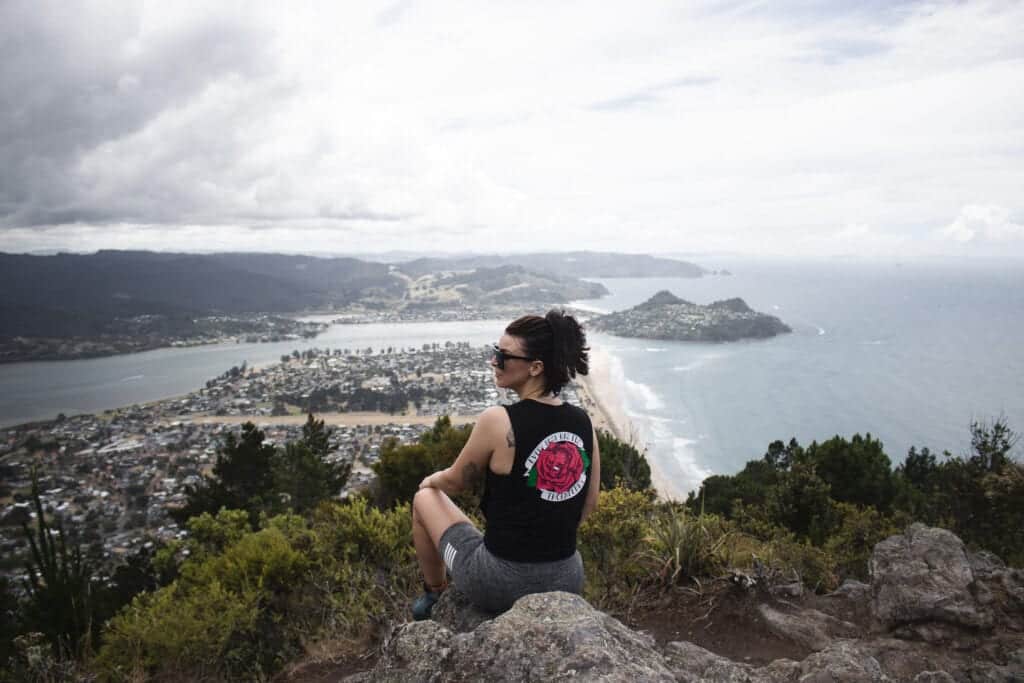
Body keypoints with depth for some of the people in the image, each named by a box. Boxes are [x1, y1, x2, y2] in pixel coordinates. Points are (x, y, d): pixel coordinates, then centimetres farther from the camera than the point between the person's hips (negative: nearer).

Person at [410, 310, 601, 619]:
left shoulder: (498, 421, -21)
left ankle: (434, 594, 38)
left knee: (425, 498, 20)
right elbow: (588, 505, 6)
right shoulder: (584, 423, -5)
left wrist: (432, 480, 19)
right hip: (567, 582, 5)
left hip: (500, 584, -5)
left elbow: (455, 482, -4)